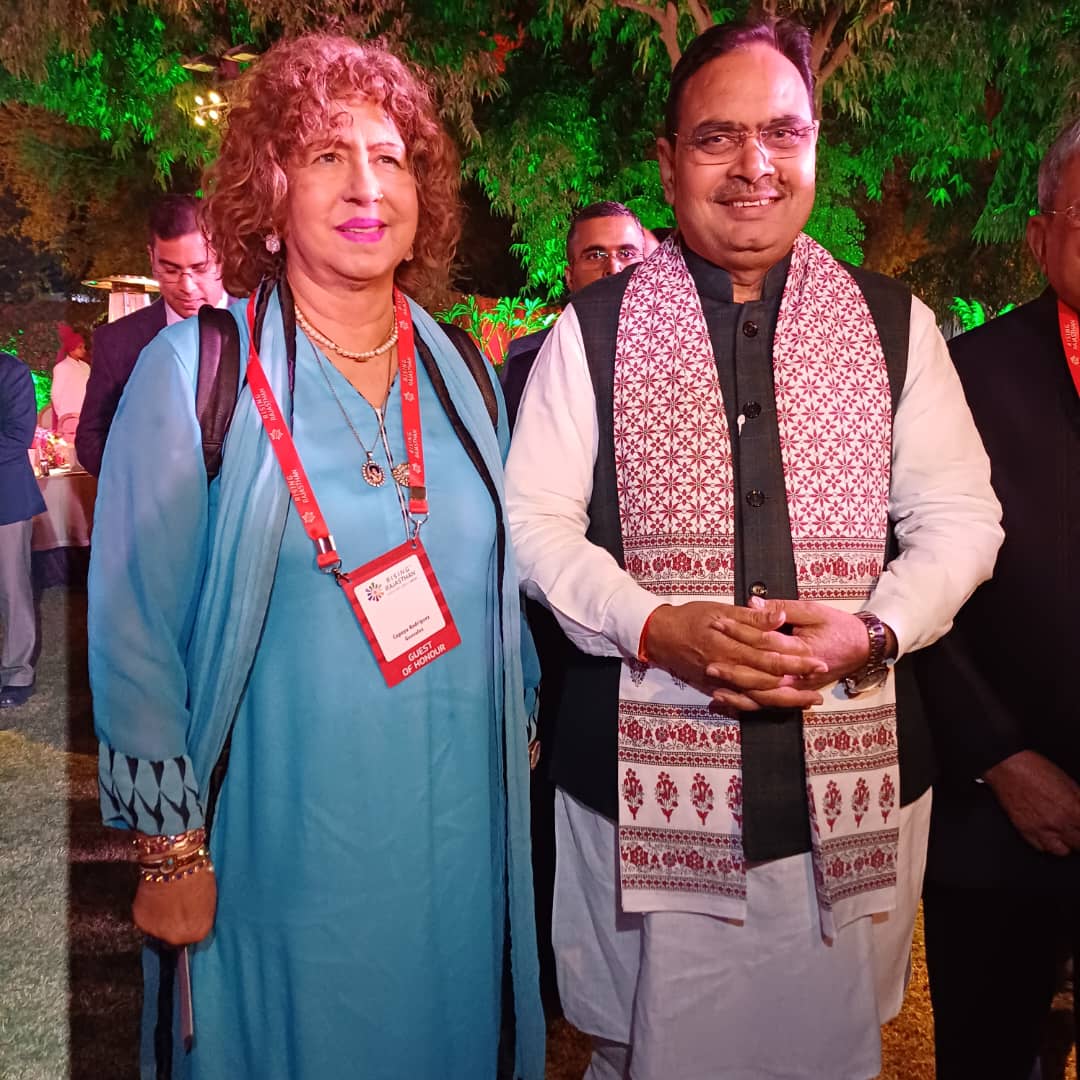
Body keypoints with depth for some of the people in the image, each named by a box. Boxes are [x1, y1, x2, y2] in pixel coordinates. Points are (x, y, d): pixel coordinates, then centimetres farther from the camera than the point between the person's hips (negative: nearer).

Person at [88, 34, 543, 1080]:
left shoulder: (462, 378, 4)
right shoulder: (193, 371, -10)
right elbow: (133, 629, -9)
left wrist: (521, 739, 13)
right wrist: (169, 846, -8)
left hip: (458, 836, 4)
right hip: (284, 849, -4)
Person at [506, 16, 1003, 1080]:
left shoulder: (896, 324, 4)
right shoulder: (592, 330, -1)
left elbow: (960, 518, 5)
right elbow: (535, 521, -2)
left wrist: (871, 629, -14)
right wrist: (654, 623, -18)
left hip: (855, 780, 2)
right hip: (644, 777, -1)